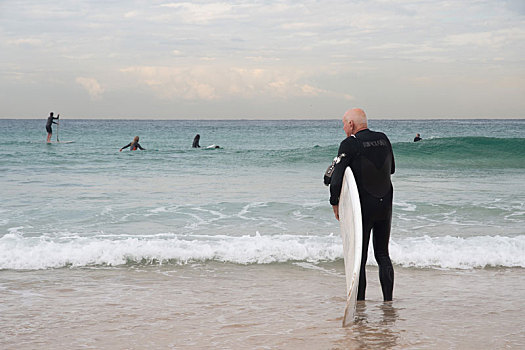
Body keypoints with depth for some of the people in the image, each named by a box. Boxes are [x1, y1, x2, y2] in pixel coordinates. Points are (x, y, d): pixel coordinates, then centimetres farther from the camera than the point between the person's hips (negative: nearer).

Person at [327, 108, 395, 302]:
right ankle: (388, 300, 12)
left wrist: (335, 203, -4)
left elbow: (336, 177, -17)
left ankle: (359, 302, 5)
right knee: (383, 254, 14)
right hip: (386, 205, 5)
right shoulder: (383, 139, 5)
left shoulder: (350, 144, -13)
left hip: (363, 206, -5)